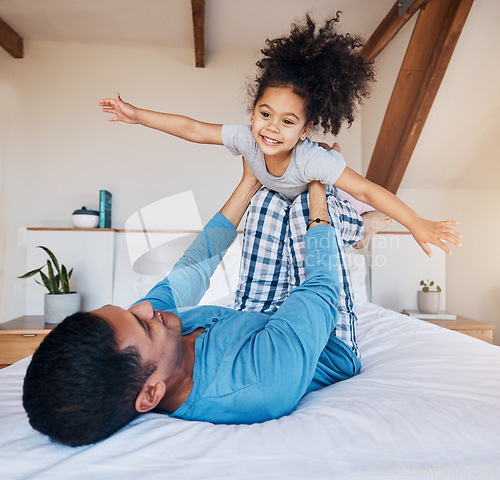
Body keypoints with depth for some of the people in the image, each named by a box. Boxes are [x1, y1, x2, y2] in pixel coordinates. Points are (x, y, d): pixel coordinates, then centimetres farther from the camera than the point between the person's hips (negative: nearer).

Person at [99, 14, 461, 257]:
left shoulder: (312, 159, -47)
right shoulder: (246, 139, -35)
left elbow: (368, 191, -48)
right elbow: (192, 129, -27)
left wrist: (418, 225, -49)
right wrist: (138, 115, -24)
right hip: (278, 201, 4)